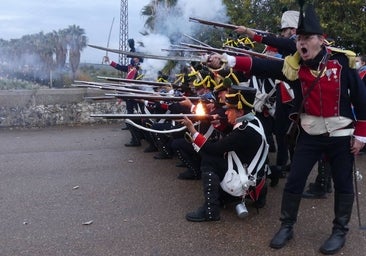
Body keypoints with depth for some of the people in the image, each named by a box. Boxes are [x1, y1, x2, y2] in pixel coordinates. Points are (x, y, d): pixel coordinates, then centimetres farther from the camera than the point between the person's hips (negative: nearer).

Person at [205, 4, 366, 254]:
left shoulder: (342, 61, -14)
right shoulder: (295, 65, -9)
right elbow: (261, 66, -20)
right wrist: (227, 60, -33)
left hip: (341, 135, -2)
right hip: (310, 134, 2)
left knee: (343, 185, 9)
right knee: (294, 181, 4)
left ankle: (340, 232, 28)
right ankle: (287, 227, 22)